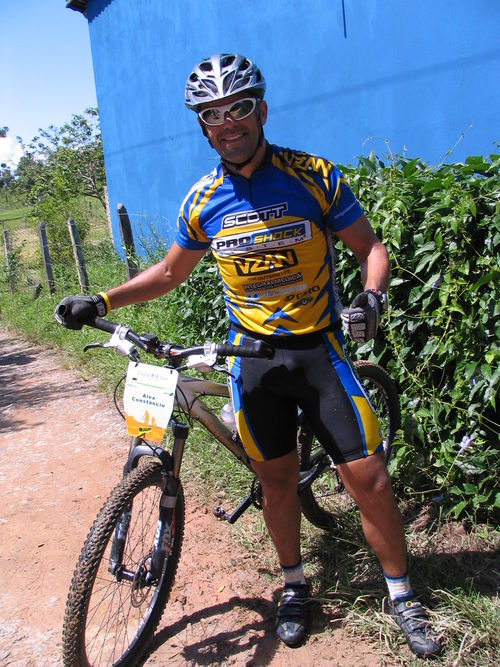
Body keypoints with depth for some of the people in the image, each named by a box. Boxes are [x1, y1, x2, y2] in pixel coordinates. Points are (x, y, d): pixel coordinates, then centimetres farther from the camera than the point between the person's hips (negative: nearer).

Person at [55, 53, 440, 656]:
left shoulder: (315, 176, -8)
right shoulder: (201, 201, 0)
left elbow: (369, 248, -2)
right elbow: (170, 272, 14)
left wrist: (372, 295, -23)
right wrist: (101, 301, 4)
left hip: (318, 348, -2)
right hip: (252, 356, 2)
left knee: (366, 476, -2)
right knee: (276, 478, 11)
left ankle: (402, 596, 20)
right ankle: (294, 585, 34)